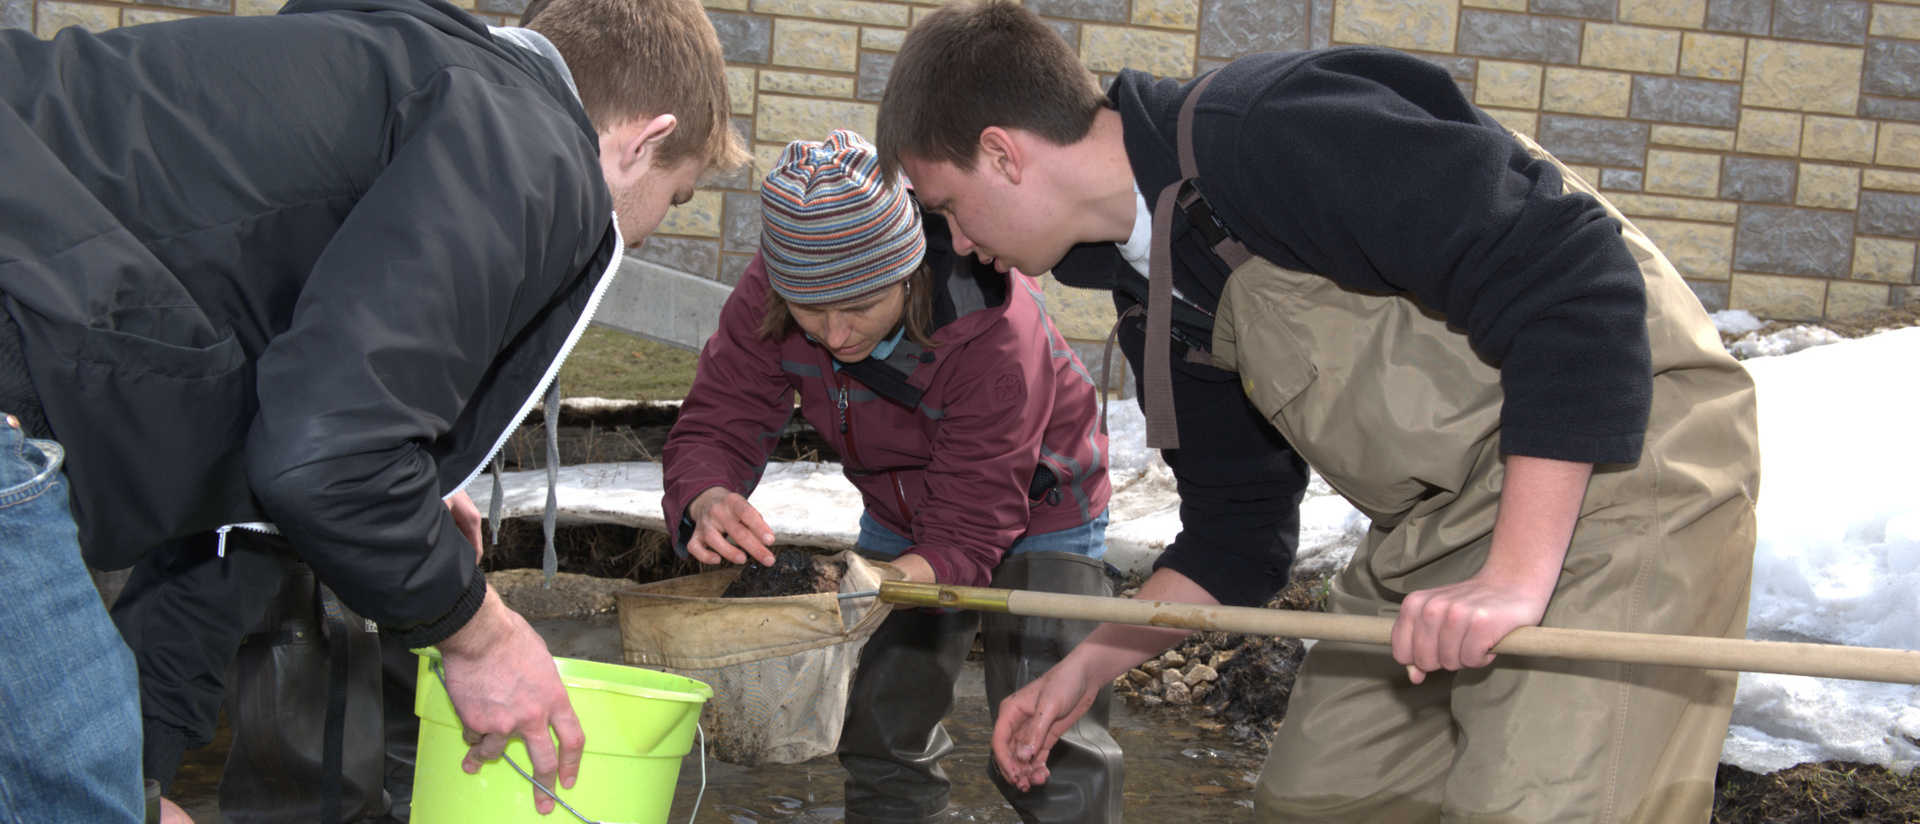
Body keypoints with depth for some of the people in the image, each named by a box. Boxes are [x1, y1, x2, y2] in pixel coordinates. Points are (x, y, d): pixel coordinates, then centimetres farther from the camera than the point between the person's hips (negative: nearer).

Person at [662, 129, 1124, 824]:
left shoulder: (995, 331, -38)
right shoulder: (767, 295, -25)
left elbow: (970, 528, -36)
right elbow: (718, 424, -22)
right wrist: (708, 502, -47)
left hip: (1038, 513, -5)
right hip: (902, 517, 5)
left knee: (1052, 753, -14)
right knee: (879, 735, 8)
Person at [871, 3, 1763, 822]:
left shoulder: (1271, 135, -23)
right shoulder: (1149, 284, 8)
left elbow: (1577, 278, -26)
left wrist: (1517, 575, -28)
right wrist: (1083, 670, 17)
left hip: (1623, 462, -9)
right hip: (1445, 519, 10)